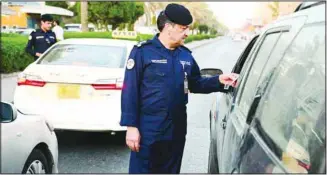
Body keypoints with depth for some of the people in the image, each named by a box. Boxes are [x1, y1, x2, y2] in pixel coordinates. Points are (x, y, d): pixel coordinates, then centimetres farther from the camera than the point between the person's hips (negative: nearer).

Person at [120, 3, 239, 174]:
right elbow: (130, 91, -12)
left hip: (176, 130, 6)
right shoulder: (143, 51, -11)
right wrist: (131, 126, -15)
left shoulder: (186, 55, 8)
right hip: (148, 130, -6)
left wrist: (218, 80, -1)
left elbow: (196, 84, 16)